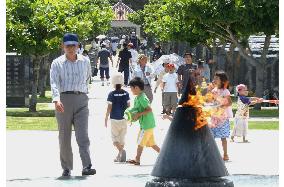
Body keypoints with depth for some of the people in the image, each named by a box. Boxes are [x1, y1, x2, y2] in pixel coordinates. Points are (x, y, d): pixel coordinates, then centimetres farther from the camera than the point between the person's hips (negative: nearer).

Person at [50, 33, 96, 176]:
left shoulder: (85, 62, 10)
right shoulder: (57, 63, 1)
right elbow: (54, 83, -12)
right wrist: (56, 100, -28)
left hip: (81, 101, 1)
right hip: (63, 100, -1)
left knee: (83, 135, -11)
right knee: (64, 137, 4)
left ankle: (86, 167, -20)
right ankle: (66, 168, 12)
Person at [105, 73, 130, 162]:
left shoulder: (111, 94, -11)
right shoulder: (126, 93, 0)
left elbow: (109, 108, -10)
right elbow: (128, 106, 4)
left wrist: (106, 119, -1)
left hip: (114, 119, -4)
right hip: (124, 118, 4)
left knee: (115, 138, 4)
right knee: (122, 137, 13)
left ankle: (121, 150, -21)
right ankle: (120, 157, 14)